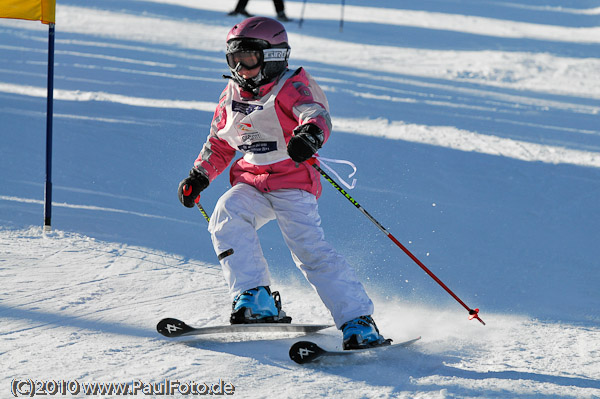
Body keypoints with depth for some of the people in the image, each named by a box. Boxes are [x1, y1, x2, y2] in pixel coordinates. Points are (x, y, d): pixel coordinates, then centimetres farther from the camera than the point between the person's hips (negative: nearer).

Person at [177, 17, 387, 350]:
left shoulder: (290, 86, -10)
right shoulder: (232, 95, 10)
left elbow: (317, 114, -30)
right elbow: (219, 143, 25)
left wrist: (310, 133, -53)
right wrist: (199, 176, 11)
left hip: (293, 183, -5)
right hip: (250, 185, 6)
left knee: (309, 248, -19)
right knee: (227, 215, -25)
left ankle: (359, 323, -17)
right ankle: (256, 300, -28)